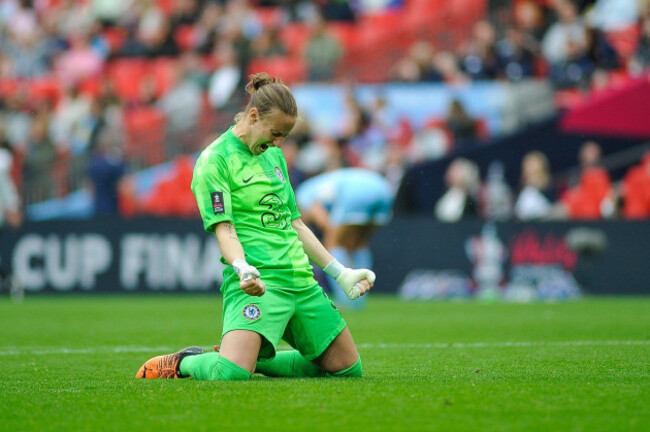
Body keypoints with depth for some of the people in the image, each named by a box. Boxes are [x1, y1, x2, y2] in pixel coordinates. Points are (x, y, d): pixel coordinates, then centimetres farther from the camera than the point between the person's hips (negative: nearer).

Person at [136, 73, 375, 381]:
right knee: (230, 375, -29)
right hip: (257, 281, -8)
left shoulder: (274, 155, 19)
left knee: (347, 368, 5)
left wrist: (341, 273, 21)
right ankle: (182, 364, 6)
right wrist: (242, 268, -33)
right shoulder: (214, 160, -5)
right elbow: (224, 230, -13)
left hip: (301, 280, 8)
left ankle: (256, 357, 19)